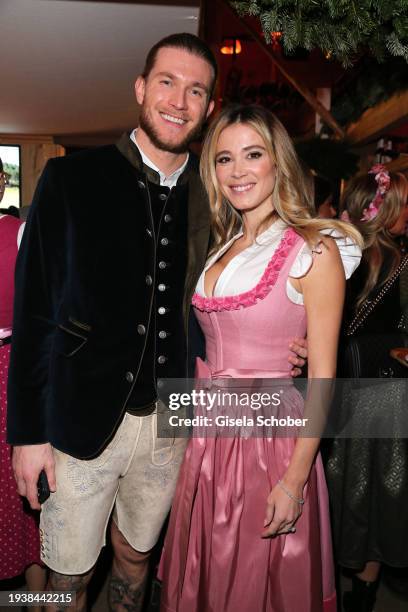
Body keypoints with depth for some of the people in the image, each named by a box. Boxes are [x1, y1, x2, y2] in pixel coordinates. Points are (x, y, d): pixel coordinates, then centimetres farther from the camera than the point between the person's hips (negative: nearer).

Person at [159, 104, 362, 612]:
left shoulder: (313, 252, -11)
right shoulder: (219, 248, 8)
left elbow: (322, 377, -13)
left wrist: (295, 480, -15)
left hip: (272, 441, -5)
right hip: (208, 438, 6)